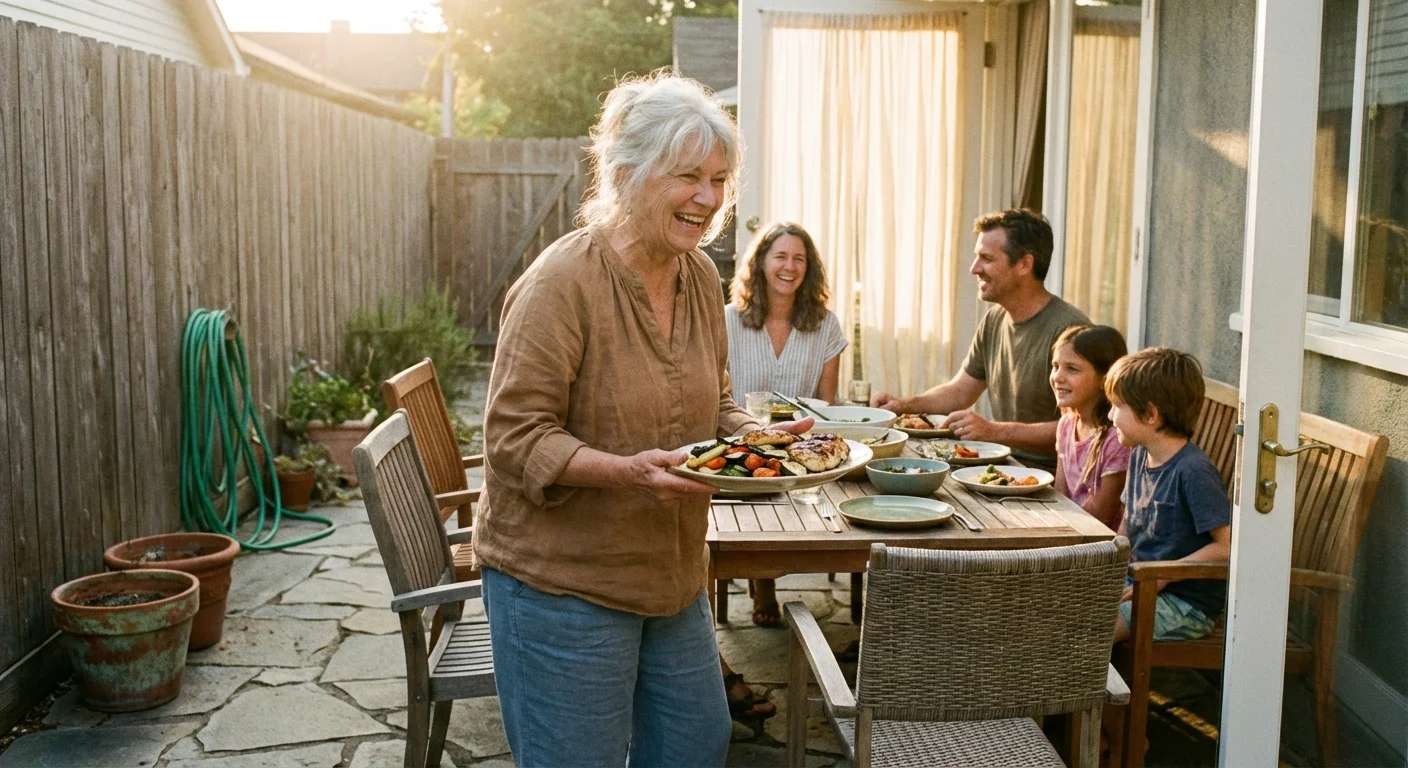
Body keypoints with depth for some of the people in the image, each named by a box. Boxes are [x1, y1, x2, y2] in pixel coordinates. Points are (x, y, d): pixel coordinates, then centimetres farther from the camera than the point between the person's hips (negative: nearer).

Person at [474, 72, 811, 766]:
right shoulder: (562, 282, -21)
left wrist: (758, 437, -6)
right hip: (561, 581, -8)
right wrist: (626, 471, -33)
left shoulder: (700, 277, 3)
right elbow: (515, 438, -20)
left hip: (672, 576, 8)